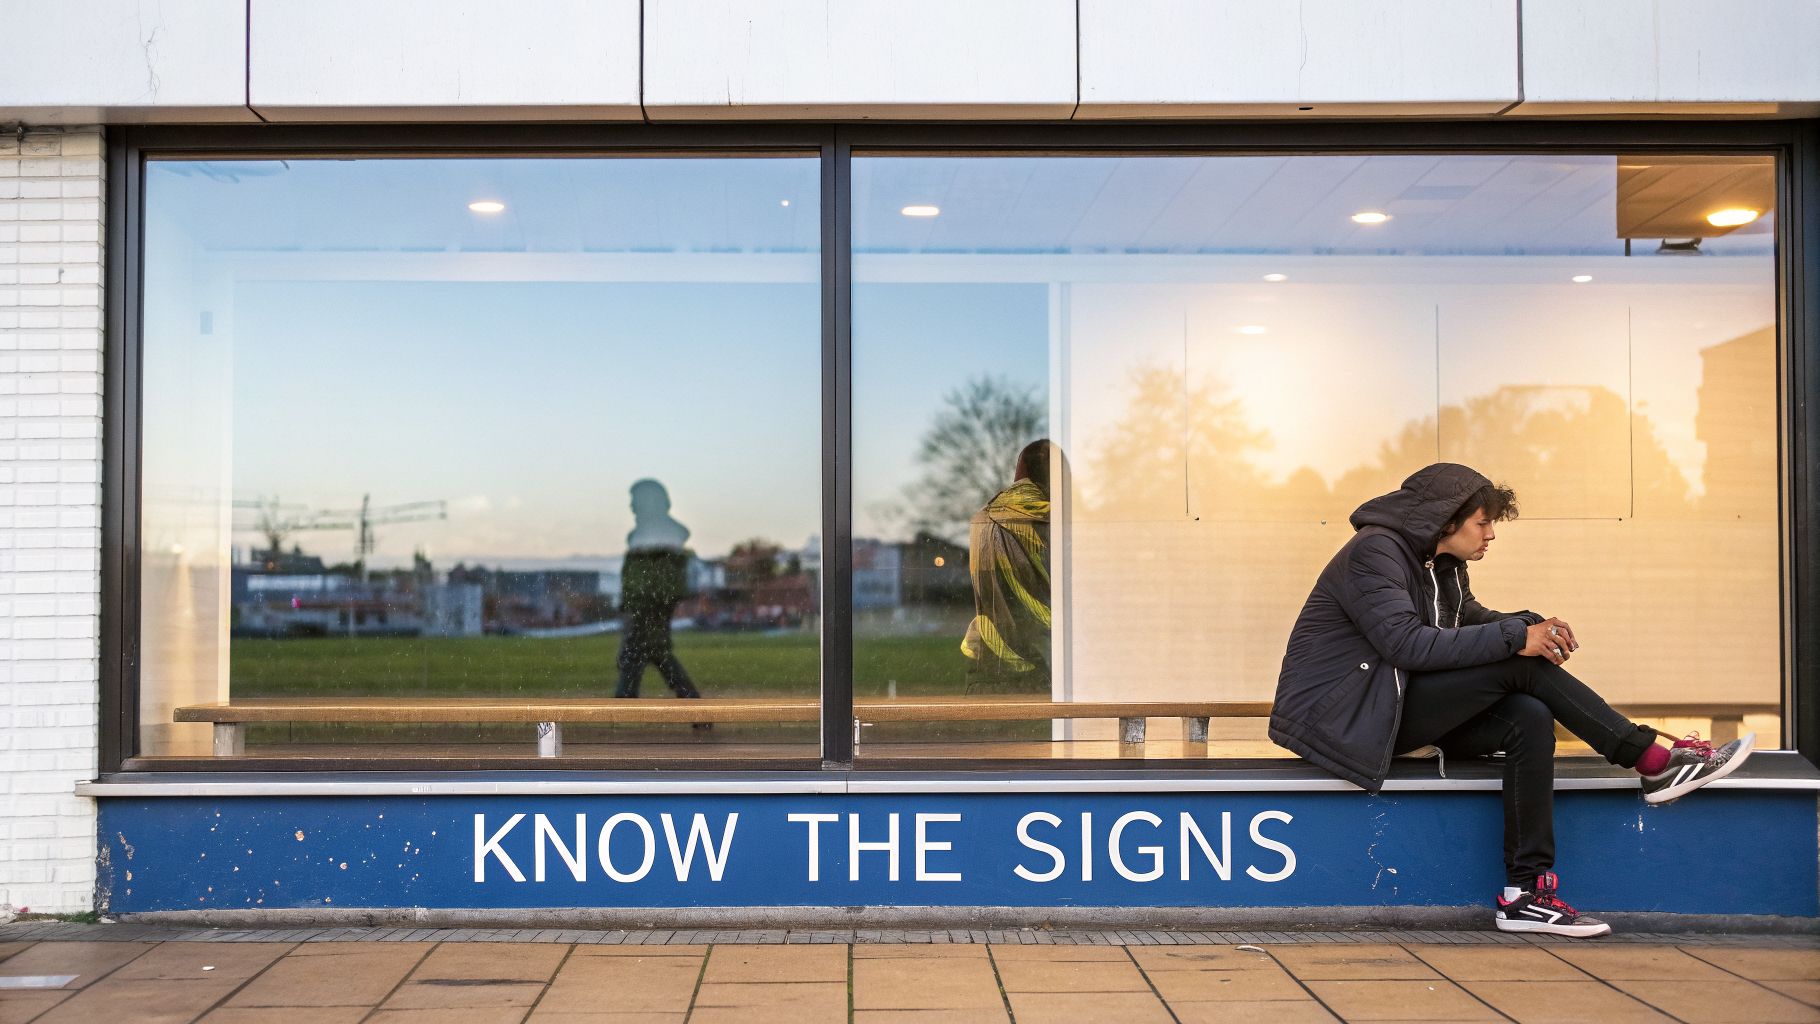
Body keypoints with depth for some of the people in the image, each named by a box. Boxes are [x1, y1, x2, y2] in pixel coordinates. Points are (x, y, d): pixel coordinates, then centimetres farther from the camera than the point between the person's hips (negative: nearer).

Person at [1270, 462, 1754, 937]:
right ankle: (1653, 761, -9)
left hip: (1395, 709, 9)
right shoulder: (1374, 552, -15)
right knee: (1520, 665, -19)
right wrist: (1515, 638, -24)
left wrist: (1532, 625, -2)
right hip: (1339, 716, -9)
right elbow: (1408, 644, -25)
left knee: (1529, 717, -14)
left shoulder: (1442, 565, 15)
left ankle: (1526, 893, -14)